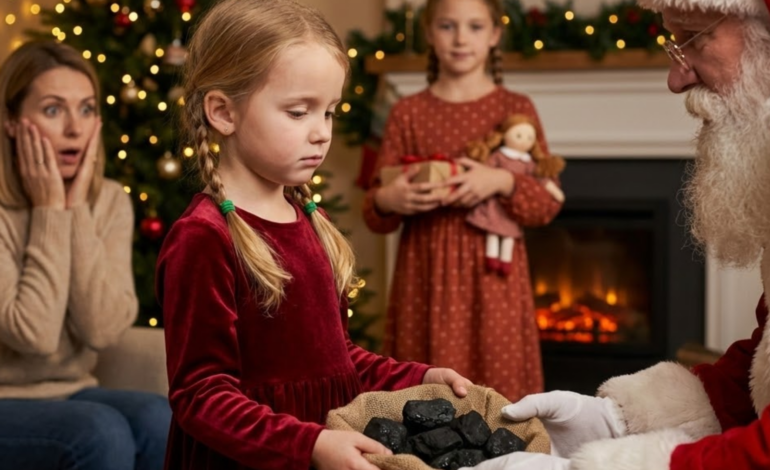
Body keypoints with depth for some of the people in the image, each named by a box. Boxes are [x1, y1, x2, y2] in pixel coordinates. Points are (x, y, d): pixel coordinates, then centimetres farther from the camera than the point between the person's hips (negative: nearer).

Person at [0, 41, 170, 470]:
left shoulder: (109, 201, 1)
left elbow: (103, 329, -12)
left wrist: (77, 208, -14)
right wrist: (50, 212, -17)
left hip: (70, 396, 5)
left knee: (157, 418, -25)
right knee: (102, 431, -31)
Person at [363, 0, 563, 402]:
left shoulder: (516, 109, 4)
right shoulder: (407, 113, 5)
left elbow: (549, 203, 1)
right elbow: (374, 216, 6)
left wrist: (502, 183, -16)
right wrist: (388, 202, -16)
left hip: (494, 277, 0)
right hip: (426, 278, 0)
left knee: (499, 394, 0)